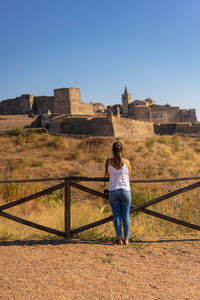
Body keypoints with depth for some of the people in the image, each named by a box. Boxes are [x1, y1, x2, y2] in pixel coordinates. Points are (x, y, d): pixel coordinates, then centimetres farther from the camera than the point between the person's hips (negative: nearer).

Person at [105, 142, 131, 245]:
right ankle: (126, 239, 7)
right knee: (126, 216, 7)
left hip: (113, 191, 1)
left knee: (117, 216, 7)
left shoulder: (108, 161, -4)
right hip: (125, 191, 0)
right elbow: (129, 176, 10)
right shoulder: (126, 162, -5)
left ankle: (119, 239, 6)